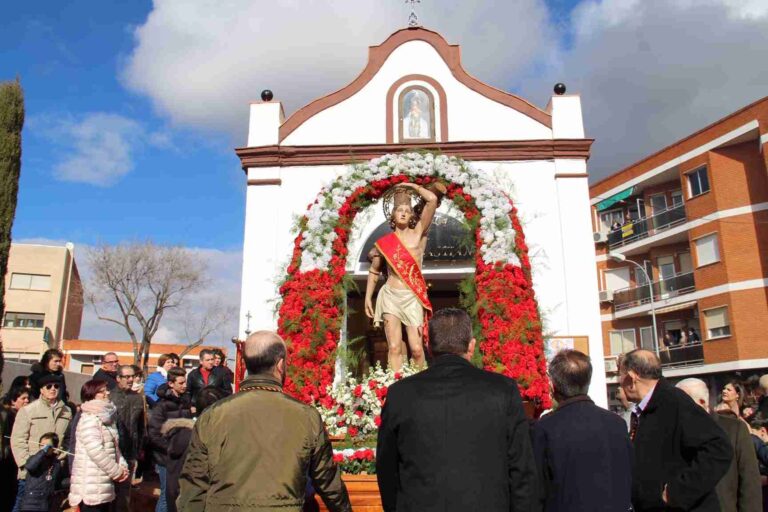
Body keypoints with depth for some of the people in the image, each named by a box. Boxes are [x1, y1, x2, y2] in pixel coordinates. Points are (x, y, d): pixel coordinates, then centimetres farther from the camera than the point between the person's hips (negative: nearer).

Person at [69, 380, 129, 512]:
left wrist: (122, 466, 1)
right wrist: (117, 472, -13)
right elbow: (97, 452, -21)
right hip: (91, 487, -9)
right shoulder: (88, 419, -14)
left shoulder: (106, 417, 15)